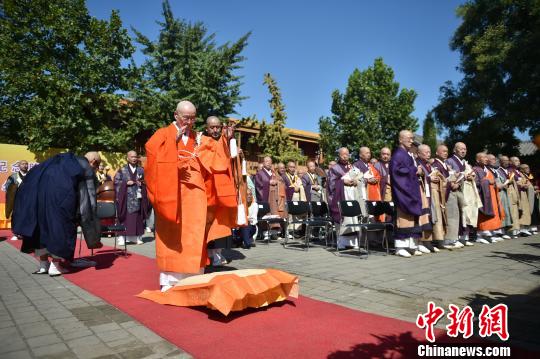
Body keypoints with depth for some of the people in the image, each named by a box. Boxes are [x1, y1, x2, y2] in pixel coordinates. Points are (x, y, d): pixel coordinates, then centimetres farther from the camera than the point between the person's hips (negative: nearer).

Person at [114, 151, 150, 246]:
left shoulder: (141, 170, 11)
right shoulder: (122, 170, 5)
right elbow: (116, 181, 0)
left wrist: (142, 183, -6)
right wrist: (126, 183, -12)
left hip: (138, 197, 2)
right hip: (126, 197, -2)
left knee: (137, 217, 2)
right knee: (125, 217, -6)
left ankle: (137, 237, 9)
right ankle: (122, 237, -2)